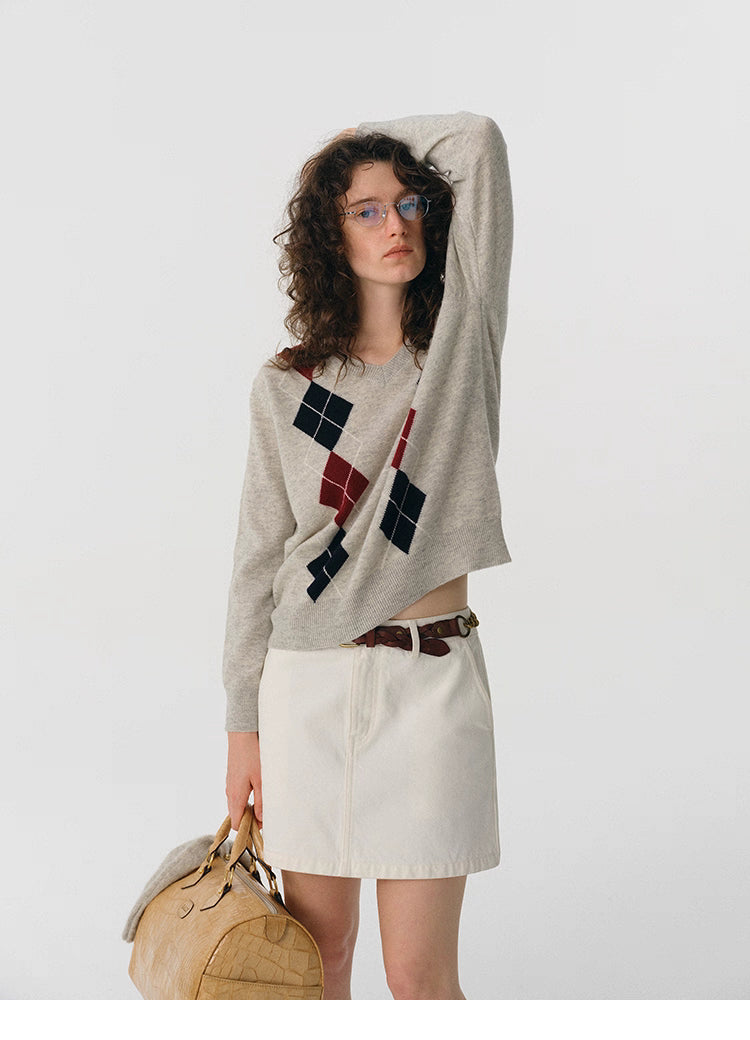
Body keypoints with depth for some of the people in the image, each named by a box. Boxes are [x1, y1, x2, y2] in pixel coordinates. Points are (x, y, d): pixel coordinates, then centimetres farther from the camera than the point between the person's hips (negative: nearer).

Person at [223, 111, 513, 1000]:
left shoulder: (464, 337, 2)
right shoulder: (285, 387, 4)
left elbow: (479, 139, -4)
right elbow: (258, 560, 7)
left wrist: (367, 145, 11)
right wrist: (242, 727, 6)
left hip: (431, 682, -1)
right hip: (307, 684, 2)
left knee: (420, 977, 2)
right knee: (315, 955, 12)